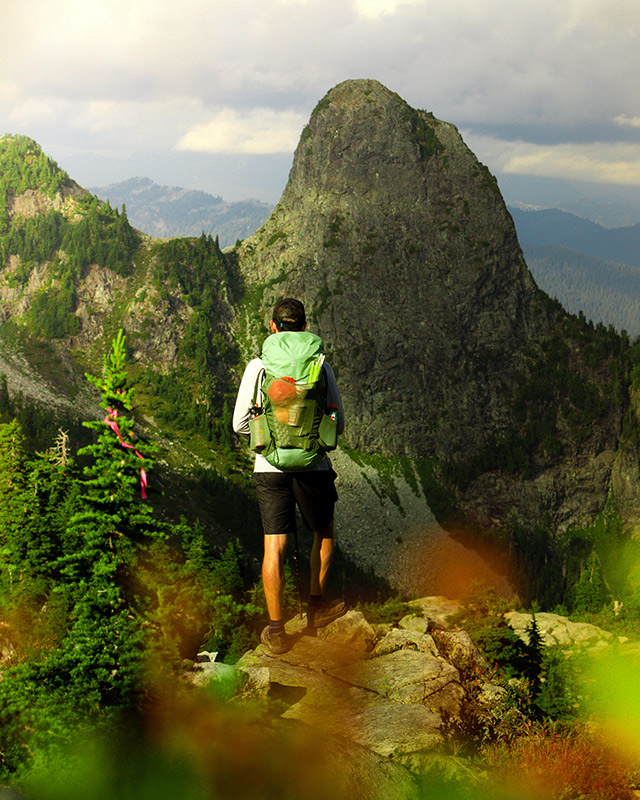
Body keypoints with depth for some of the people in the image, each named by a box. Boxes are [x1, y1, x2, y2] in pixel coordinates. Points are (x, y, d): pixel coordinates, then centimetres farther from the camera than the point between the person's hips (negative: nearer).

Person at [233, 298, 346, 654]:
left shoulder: (257, 368, -4)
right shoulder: (321, 368, -4)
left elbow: (240, 424, 1)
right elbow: (338, 424, 2)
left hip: (270, 466, 0)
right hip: (313, 465, 0)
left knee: (274, 547, 3)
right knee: (325, 531, 24)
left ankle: (277, 630, 3)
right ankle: (316, 605, 30)